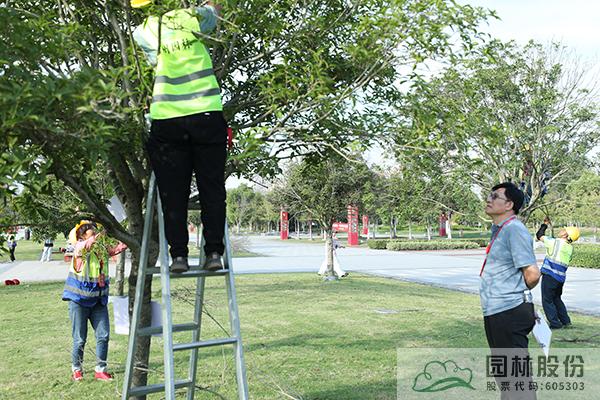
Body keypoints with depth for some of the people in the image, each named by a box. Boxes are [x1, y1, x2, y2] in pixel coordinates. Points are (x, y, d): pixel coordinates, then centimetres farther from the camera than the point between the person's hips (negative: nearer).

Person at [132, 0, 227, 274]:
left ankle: (178, 254, 4)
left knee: (173, 193, 6)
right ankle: (214, 251, 3)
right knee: (211, 188, 5)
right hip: (207, 115, 0)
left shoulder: (143, 32, 5)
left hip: (166, 120, 1)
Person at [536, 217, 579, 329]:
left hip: (550, 275, -7)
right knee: (556, 299, 22)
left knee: (547, 300, 1)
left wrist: (545, 224, 13)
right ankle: (566, 321, 24)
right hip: (561, 277, 7)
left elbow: (539, 235, 0)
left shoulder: (556, 242, -11)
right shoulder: (570, 248, 7)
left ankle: (555, 323, 1)